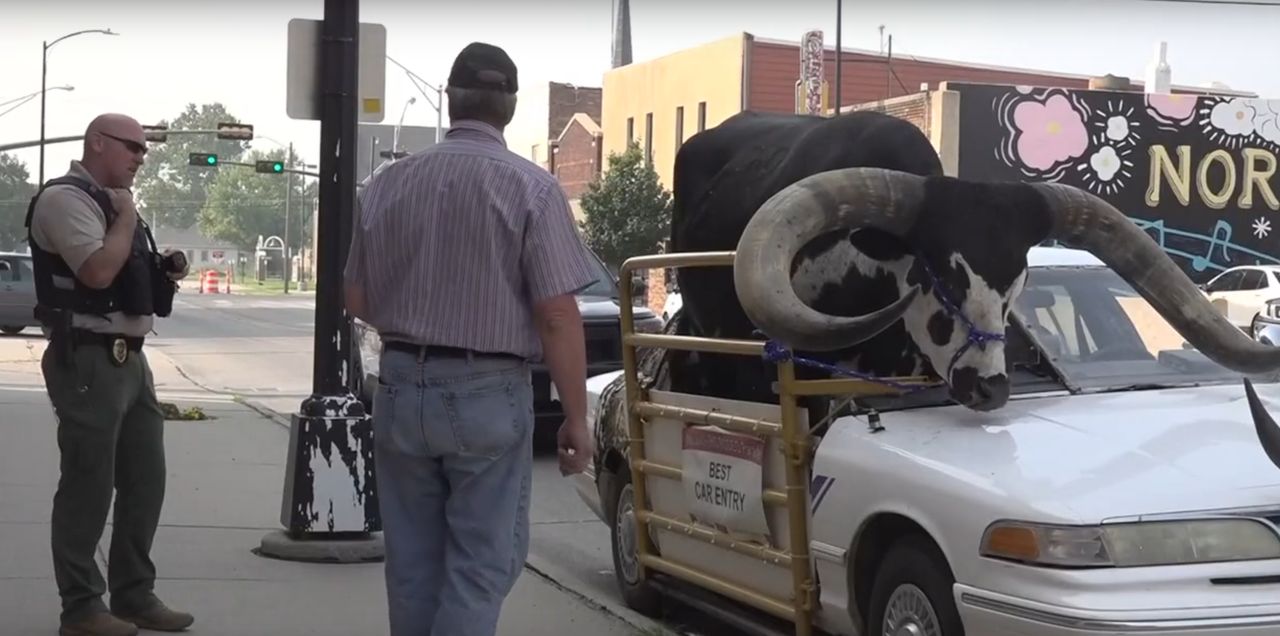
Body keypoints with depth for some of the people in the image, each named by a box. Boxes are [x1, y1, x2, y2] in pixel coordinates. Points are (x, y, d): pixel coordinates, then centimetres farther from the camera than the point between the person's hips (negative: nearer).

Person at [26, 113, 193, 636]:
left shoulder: (111, 202, 19)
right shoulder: (64, 198, -11)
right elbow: (98, 271, -25)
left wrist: (164, 272, 9)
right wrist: (127, 216, -11)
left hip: (129, 358, 10)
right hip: (88, 361, -10)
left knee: (145, 480, 12)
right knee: (88, 486, -3)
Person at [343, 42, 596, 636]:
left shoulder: (386, 183, 3)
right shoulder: (531, 186, -9)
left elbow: (357, 302, 11)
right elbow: (557, 316, -13)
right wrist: (576, 417, -5)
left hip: (401, 386, 4)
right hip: (488, 392, -4)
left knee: (411, 565, 14)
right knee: (480, 566, 3)